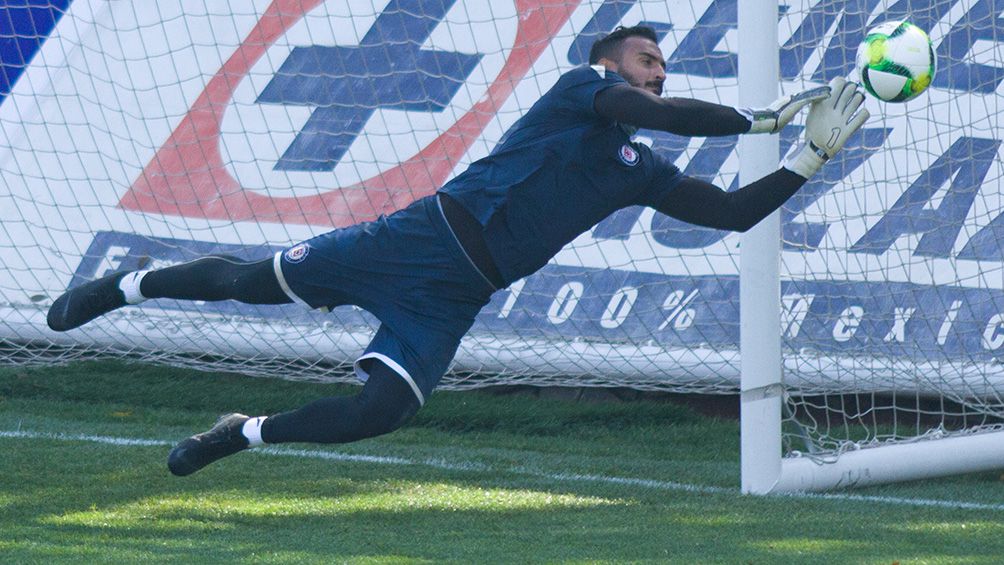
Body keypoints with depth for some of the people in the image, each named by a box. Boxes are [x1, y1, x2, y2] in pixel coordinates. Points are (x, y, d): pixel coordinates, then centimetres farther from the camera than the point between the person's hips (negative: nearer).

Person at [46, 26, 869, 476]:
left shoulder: (641, 171, 15)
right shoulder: (584, 86, -4)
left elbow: (733, 212, 11)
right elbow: (664, 115, -21)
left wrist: (811, 158, 2)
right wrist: (762, 117, -16)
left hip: (454, 300, 5)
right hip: (425, 237, -5)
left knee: (379, 412, -14)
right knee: (255, 281, -2)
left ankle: (239, 436, 4)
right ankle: (125, 286, 22)